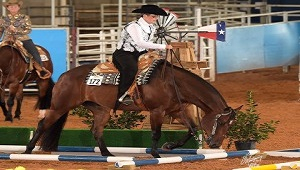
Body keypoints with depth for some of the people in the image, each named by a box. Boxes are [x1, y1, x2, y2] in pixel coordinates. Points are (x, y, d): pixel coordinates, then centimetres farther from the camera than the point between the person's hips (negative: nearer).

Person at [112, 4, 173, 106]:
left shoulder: (151, 29, 7)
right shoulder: (134, 26, -20)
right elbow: (140, 43, -35)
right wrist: (163, 46, -36)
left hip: (139, 53, 9)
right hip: (124, 53, -9)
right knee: (131, 68, -38)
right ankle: (122, 96, -34)